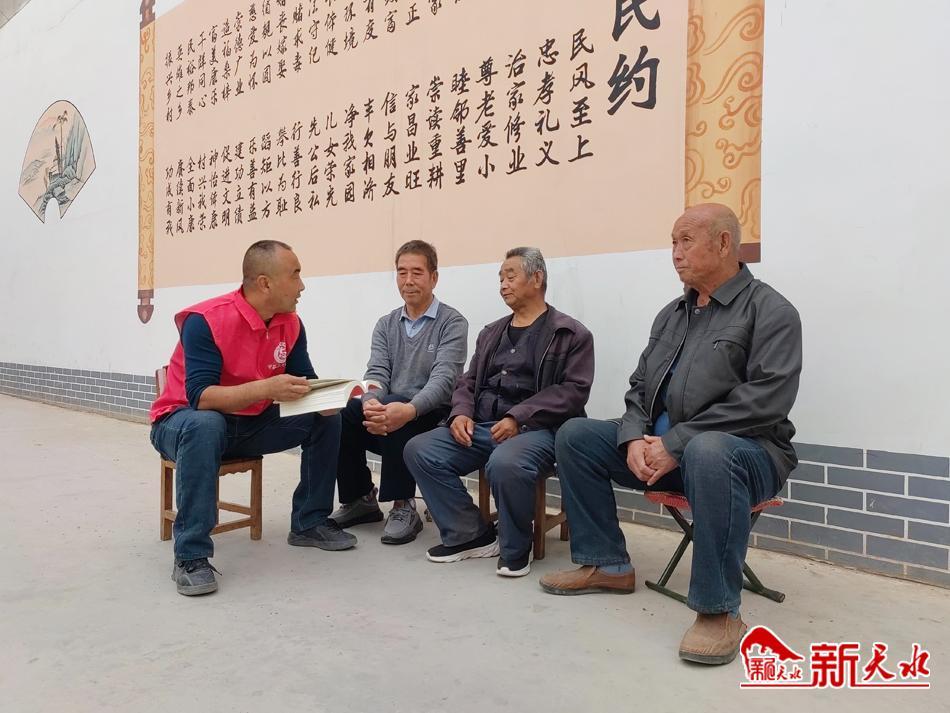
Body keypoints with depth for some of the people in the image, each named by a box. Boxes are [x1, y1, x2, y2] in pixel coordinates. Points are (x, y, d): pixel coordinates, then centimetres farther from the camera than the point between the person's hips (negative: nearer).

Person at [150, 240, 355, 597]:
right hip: (185, 420, -6)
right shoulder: (205, 320, -25)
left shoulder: (291, 324, -6)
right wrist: (266, 387, -43)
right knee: (205, 426, -40)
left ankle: (309, 523, 6)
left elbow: (306, 383, 0)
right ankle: (191, 556, -29)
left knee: (326, 419, -7)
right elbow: (201, 397, -32)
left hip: (252, 424, 6)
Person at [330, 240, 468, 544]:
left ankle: (403, 506, -20)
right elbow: (377, 373, -1)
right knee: (339, 413, -20)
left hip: (431, 416, -5)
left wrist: (409, 410, -39)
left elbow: (443, 379, -18)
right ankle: (360, 498, 0)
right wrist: (371, 405, -26)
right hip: (389, 413, 5)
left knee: (396, 413, -34)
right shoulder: (385, 325, 13)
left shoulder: (452, 323, -4)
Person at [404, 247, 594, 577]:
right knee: (418, 449, -14)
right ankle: (471, 535, -1)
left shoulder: (571, 334, 3)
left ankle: (515, 549, -9)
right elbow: (468, 381, 21)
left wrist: (519, 418, -19)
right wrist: (461, 413, -2)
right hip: (480, 427, 6)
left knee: (505, 464, -38)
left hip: (536, 428, -6)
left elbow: (573, 390, -9)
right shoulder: (491, 333, 23)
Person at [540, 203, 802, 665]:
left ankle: (719, 610, -27)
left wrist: (677, 442, -24)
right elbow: (641, 385, 13)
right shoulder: (672, 314, 15)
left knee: (707, 452, -41)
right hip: (661, 446, 8)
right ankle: (607, 564, 7)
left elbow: (766, 399, -21)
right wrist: (636, 438, -9)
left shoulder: (770, 311, -8)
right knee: (575, 435, 0)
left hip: (747, 449, -7)